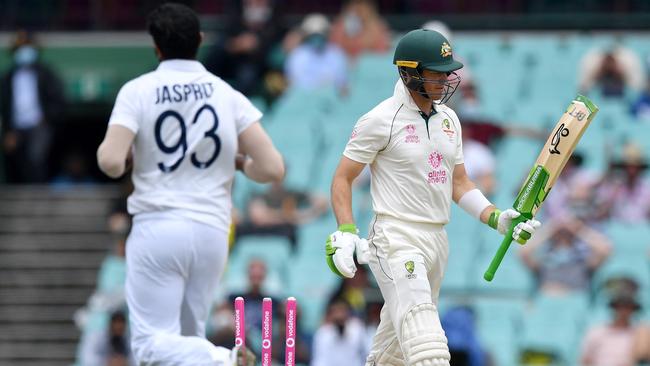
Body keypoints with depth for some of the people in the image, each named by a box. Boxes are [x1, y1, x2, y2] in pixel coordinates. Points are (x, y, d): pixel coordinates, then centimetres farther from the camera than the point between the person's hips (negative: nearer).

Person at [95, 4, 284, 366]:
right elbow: (273, 169, -3)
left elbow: (111, 163, -15)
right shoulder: (228, 95, 3)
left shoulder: (137, 91, -3)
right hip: (212, 231, 4)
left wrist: (115, 152, 9)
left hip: (157, 229, -3)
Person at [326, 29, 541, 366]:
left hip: (437, 240, 8)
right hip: (397, 240, -8)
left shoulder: (448, 119, 13)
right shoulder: (381, 120, -8)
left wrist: (497, 218, 4)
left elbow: (458, 183, 19)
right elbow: (342, 178, -4)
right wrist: (345, 233, -17)